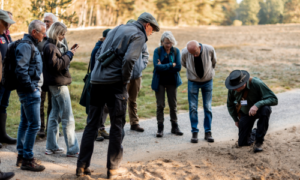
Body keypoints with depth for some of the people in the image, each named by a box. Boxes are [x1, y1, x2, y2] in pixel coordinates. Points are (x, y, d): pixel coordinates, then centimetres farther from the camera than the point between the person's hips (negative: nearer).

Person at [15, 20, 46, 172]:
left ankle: (21, 155, 22)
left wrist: (35, 87, 14)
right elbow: (21, 70, -24)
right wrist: (31, 88, -18)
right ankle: (27, 159, -3)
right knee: (34, 124, -9)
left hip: (30, 90, 11)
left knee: (25, 123, 14)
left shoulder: (31, 45, 17)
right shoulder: (25, 46, -15)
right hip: (29, 91, -11)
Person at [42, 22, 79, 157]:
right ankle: (72, 150, -4)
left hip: (55, 84, 10)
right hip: (59, 84, -10)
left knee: (55, 115, 14)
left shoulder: (53, 45, 15)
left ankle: (51, 147, 21)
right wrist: (69, 55, -15)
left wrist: (68, 54, 3)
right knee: (68, 118, -7)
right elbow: (56, 65, -22)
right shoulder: (50, 47, -15)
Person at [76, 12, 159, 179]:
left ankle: (82, 166, 14)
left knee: (92, 124, 12)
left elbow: (99, 53, 21)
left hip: (96, 80, 7)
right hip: (115, 84, -7)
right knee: (117, 126, 5)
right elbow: (129, 60, -18)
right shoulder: (138, 35, -1)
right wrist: (125, 80, -5)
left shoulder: (117, 29, 22)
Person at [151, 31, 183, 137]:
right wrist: (171, 65, -15)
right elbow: (157, 66, -18)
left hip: (172, 81, 2)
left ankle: (175, 127, 18)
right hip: (160, 82, -2)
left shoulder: (176, 51, 0)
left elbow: (178, 67, -10)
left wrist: (163, 67, -14)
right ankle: (160, 128, 9)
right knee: (160, 105, 1)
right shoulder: (157, 51, -5)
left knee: (173, 104, 8)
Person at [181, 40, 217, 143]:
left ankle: (208, 132, 11)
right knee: (193, 108, -2)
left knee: (207, 107, 2)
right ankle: (194, 132, 8)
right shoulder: (185, 53, -22)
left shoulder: (209, 50, -22)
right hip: (193, 81, 0)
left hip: (207, 81, 0)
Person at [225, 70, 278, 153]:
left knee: (265, 109, -41)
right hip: (245, 113, 3)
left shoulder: (257, 84, -29)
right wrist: (236, 120, 8)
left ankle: (259, 141, -23)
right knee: (242, 143, -5)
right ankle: (252, 132, 33)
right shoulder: (232, 89, -16)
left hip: (259, 109, -3)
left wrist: (257, 105, -45)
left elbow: (274, 99, -32)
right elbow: (230, 104, 5)